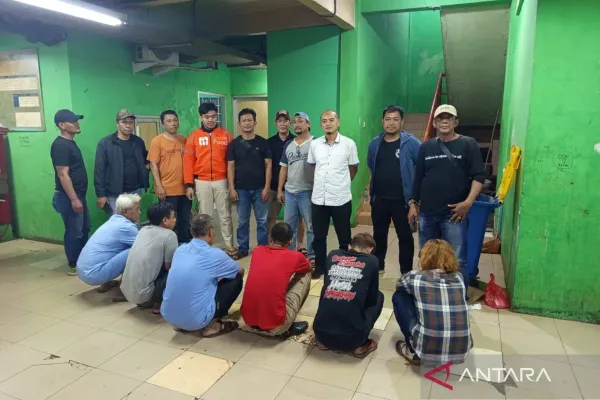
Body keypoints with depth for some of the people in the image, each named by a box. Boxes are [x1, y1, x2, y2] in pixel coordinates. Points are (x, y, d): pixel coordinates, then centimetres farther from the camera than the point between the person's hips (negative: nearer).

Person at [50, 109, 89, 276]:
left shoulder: (71, 143, 13)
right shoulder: (60, 145, -17)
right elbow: (63, 174, -21)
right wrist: (73, 199, -23)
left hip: (78, 194, 10)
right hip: (69, 197, -10)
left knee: (84, 228, 17)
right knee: (74, 232, 0)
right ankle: (74, 266, 12)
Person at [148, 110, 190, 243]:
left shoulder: (184, 140, 8)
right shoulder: (157, 141, -4)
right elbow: (153, 164, -7)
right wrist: (159, 186, -14)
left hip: (184, 188, 4)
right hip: (167, 190, -4)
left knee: (185, 220, 13)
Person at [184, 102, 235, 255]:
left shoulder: (226, 135, 2)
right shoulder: (194, 136, 2)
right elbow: (188, 161, 1)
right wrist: (189, 184, -4)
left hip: (222, 181, 0)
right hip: (202, 182, 1)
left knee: (225, 215, 7)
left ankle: (229, 246, 16)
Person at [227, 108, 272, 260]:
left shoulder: (263, 142, 0)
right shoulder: (234, 143, 2)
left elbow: (268, 165, -1)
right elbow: (230, 166, 2)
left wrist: (267, 187, -7)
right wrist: (232, 188, -5)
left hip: (259, 188, -1)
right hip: (241, 189, 1)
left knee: (262, 220, 7)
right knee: (242, 221, 10)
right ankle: (243, 248, 23)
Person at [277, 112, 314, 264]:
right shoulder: (288, 145, 11)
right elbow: (284, 168, 14)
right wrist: (280, 189, 10)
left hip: (308, 192, -5)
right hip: (289, 192, 6)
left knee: (311, 225, 4)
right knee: (289, 225, 14)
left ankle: (312, 255, 16)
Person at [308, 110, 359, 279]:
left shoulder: (349, 144, -5)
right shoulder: (314, 144, 3)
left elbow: (353, 168, 7)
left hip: (341, 199, -2)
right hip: (318, 198, 3)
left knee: (344, 237, 10)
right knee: (319, 236, 12)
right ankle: (320, 266, 28)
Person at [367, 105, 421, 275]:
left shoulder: (411, 142, -9)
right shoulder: (375, 143, 5)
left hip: (402, 199, -4)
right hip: (379, 199, 4)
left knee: (405, 237, 6)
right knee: (379, 235, 16)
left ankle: (407, 273, 19)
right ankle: (377, 267, 32)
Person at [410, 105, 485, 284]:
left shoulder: (468, 144, -1)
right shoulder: (426, 146, 10)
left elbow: (479, 176, -6)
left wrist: (468, 202, -17)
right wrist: (413, 203, 10)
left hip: (454, 214, -4)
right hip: (427, 213, 4)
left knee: (457, 261, -3)